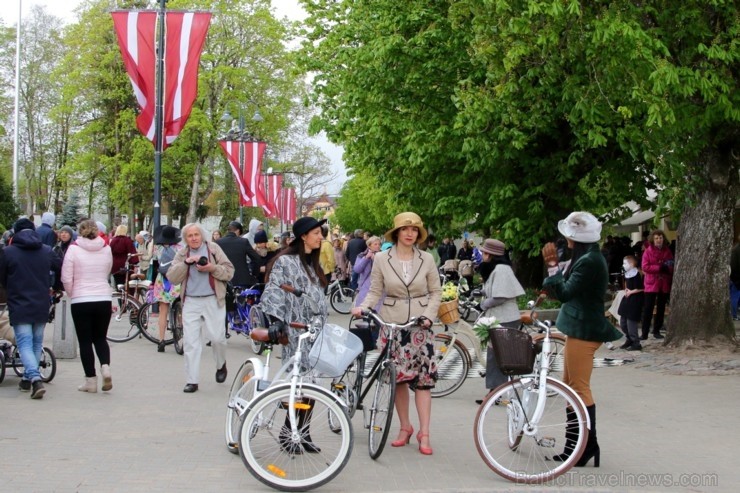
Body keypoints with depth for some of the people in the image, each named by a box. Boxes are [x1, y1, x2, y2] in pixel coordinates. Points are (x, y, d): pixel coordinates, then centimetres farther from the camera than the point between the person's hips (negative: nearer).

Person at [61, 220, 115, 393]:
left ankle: (91, 380, 7)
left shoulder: (74, 249, -7)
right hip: (104, 299, 3)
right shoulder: (106, 249, 2)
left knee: (85, 341, 6)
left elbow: (66, 278, -6)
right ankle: (105, 366, -10)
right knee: (100, 338, 15)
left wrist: (72, 294, 10)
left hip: (81, 301, -3)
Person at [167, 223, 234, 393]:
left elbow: (229, 271, 1)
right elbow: (171, 277, 0)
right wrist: (186, 262, -12)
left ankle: (221, 365, 31)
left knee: (217, 338, -1)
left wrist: (213, 268, -16)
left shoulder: (213, 249, 4)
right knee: (190, 341, -1)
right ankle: (192, 381, 5)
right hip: (190, 302, 2)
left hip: (213, 301, -2)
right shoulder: (182, 254, 10)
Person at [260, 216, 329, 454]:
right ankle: (286, 433, 3)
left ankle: (303, 433, 13)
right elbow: (274, 292, -14)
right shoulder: (285, 261, -7)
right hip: (296, 333, -7)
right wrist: (275, 320, -25)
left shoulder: (312, 263, 18)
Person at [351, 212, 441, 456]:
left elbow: (436, 292, 6)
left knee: (423, 377, -4)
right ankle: (405, 427, 19)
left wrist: (429, 315, -9)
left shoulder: (426, 259, 2)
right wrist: (363, 307, -14)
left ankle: (424, 433, 0)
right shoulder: (382, 259, 1)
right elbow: (375, 291, 4)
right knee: (398, 377, 4)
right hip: (392, 324, 0)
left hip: (420, 325, 0)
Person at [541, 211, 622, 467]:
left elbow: (566, 292, -21)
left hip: (583, 330, -11)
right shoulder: (586, 258, 14)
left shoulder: (590, 261, -19)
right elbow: (569, 290, 16)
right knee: (571, 387, 16)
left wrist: (552, 265, -16)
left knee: (579, 389, -6)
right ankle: (575, 445, 23)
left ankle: (587, 447, 1)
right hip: (578, 328, 11)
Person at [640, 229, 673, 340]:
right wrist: (660, 267, -17)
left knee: (661, 309, 10)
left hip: (664, 284, 4)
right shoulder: (648, 251, -3)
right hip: (651, 284, -4)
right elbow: (645, 267, -11)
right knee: (648, 309, -5)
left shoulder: (667, 251, 7)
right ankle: (645, 333, -3)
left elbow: (672, 266, 9)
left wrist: (668, 268, -14)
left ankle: (657, 331, 19)